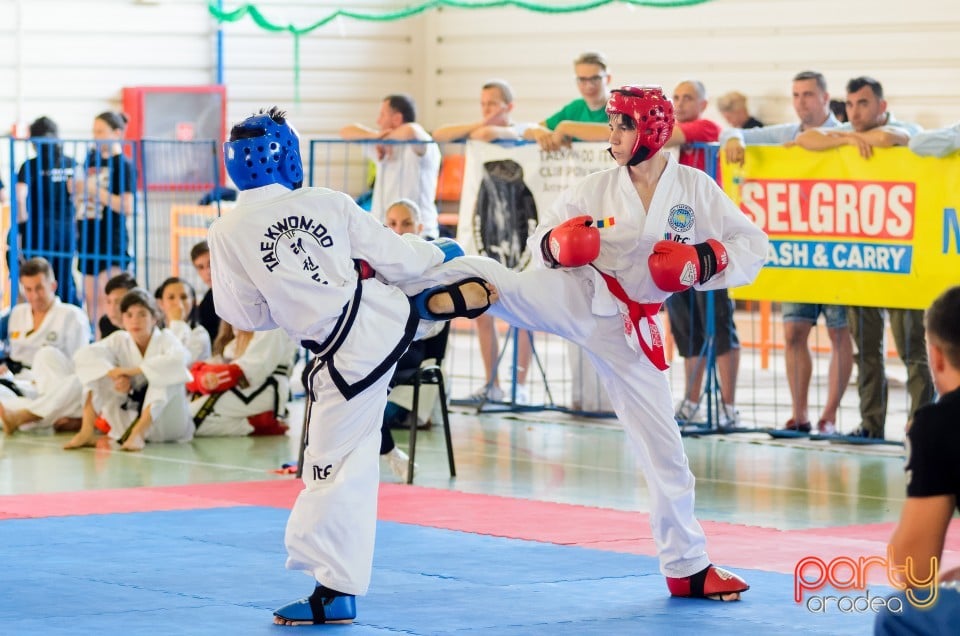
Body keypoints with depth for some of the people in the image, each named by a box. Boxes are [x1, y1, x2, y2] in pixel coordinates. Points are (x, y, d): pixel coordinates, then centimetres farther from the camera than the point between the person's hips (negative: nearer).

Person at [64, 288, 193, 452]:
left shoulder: (165, 339, -12)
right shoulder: (119, 340, -2)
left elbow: (178, 359, -38)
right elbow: (83, 355, -18)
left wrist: (133, 370, -37)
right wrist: (114, 373, -34)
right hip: (129, 418, 3)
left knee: (165, 374, -30)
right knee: (96, 373, -9)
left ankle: (138, 433, -37)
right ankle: (87, 431, -20)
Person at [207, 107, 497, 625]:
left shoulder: (226, 234, -9)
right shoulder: (327, 203, -3)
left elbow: (245, 315, 0)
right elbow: (395, 257, 5)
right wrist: (439, 251, 26)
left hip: (348, 358, -2)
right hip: (389, 316, 2)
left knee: (335, 468, 4)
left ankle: (335, 592, 8)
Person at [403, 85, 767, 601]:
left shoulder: (695, 189, -3)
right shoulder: (594, 189, -1)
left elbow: (753, 245, 1)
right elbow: (543, 239, 8)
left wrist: (707, 261, -16)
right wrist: (556, 245, -16)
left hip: (630, 328, 0)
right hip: (576, 298, 0)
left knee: (661, 445, 5)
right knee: (474, 275, -26)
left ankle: (687, 568, 17)